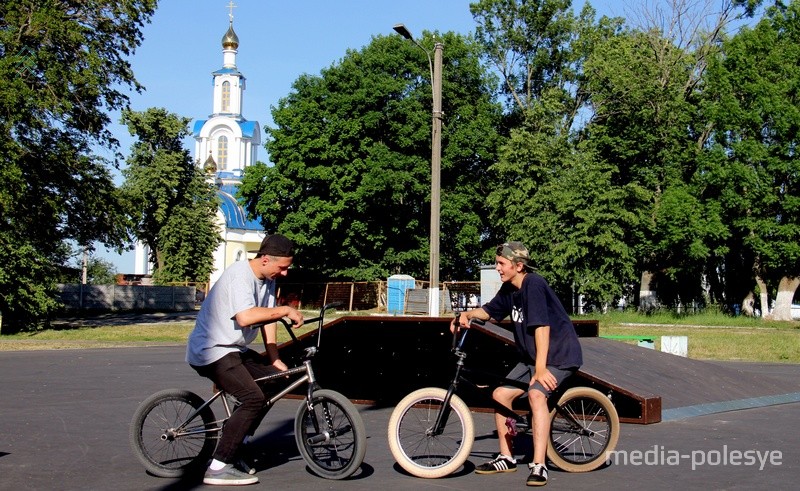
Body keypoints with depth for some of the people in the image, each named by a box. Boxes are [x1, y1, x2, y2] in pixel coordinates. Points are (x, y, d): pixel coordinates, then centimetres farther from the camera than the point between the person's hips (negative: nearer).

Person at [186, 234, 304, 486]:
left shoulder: (267, 278, 6)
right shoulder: (240, 275, -23)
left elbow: (268, 319, 7)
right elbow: (246, 317, -37)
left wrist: (274, 359, 2)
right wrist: (286, 310, -28)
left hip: (233, 349, 10)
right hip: (211, 351, -10)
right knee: (254, 398, -20)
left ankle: (233, 447, 14)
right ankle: (219, 468, -15)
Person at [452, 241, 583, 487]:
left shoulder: (533, 284, -21)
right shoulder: (509, 289, 5)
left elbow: (542, 326, -28)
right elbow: (489, 311, 20)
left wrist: (540, 368, -32)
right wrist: (468, 314, -1)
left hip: (559, 354, -9)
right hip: (531, 356, 9)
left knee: (536, 394, -32)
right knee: (500, 394, 4)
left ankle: (539, 466, -30)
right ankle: (506, 458, 17)